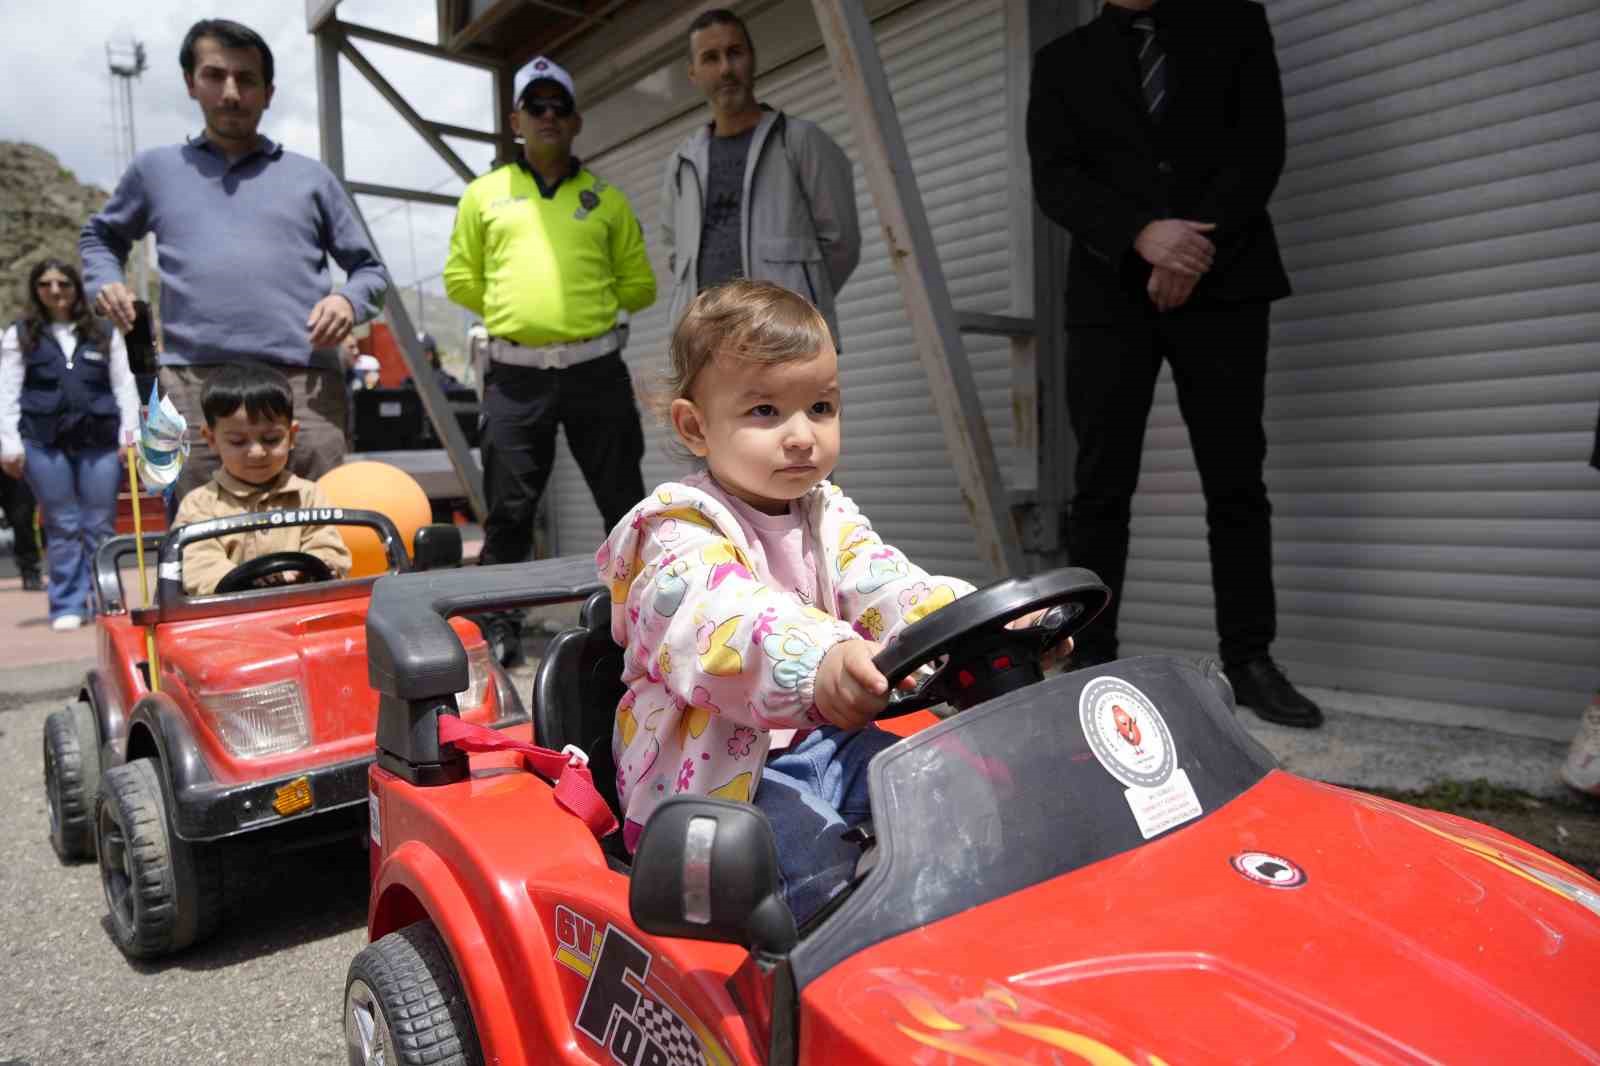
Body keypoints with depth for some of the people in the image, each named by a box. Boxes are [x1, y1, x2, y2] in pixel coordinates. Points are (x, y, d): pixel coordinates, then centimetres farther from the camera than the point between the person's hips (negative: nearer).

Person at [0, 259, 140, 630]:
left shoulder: (105, 334, 12)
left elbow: (124, 386, 9)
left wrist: (130, 434, 0)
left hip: (100, 441, 1)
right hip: (44, 443, 0)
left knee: (100, 526, 4)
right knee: (62, 527, 2)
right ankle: (67, 606, 9)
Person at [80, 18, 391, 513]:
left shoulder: (310, 176, 18)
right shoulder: (156, 168, 20)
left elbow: (369, 267, 20)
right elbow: (99, 236, 35)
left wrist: (349, 299, -3)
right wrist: (105, 282, 13)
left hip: (305, 386, -1)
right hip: (195, 385, 1)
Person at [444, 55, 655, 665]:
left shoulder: (607, 200, 12)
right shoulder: (484, 194, 12)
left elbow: (640, 285, 12)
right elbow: (460, 280, 14)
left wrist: (586, 306, 9)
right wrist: (514, 310, 9)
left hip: (596, 369, 0)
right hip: (515, 374, 0)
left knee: (624, 501, 5)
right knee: (508, 507, 3)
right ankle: (501, 624, 14)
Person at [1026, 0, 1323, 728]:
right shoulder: (1062, 60, 16)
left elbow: (1261, 146, 5)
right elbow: (1054, 180, 1)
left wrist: (1196, 247, -10)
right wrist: (1143, 235, -15)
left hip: (1222, 284, 1)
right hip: (1111, 292, 0)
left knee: (1236, 479, -1)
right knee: (1102, 486, -4)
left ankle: (1249, 660, 6)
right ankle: (1090, 661, 1)